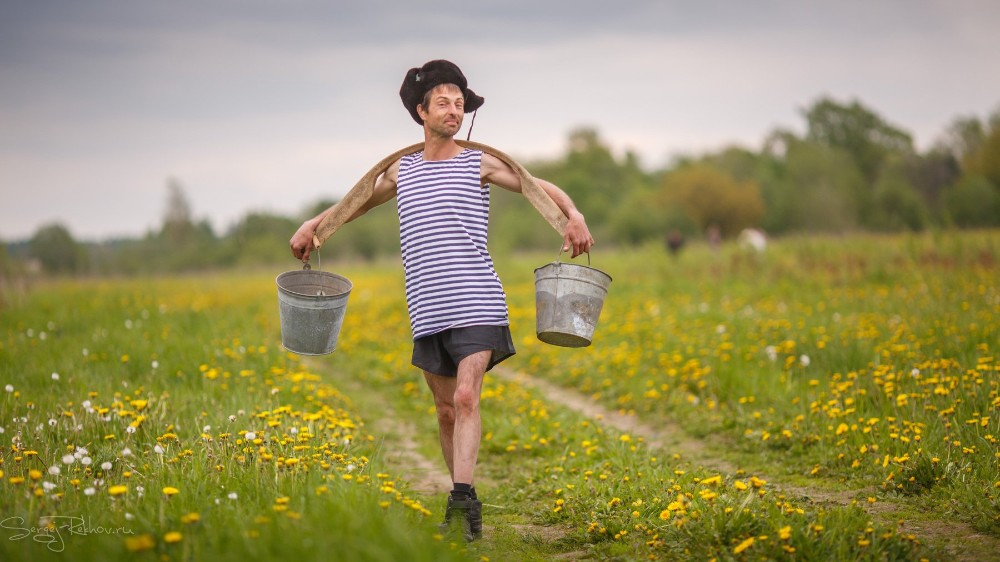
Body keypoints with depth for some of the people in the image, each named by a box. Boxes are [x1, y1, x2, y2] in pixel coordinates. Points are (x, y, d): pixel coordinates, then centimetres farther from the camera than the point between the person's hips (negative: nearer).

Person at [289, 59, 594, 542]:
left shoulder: (479, 165, 6)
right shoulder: (402, 171, 15)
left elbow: (544, 189, 7)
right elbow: (360, 202, 29)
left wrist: (573, 217, -13)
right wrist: (313, 224, 14)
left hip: (477, 307, -4)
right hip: (428, 313, 4)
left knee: (466, 398, -19)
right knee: (446, 410, 9)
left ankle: (462, 497, -24)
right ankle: (464, 502, 21)